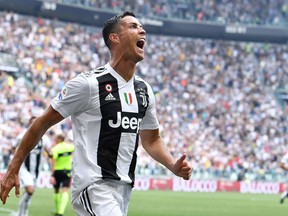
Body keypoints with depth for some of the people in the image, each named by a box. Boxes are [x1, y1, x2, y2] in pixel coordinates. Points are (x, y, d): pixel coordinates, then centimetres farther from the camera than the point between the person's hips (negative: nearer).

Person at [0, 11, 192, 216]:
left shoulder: (144, 90, 12)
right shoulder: (89, 83, -9)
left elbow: (151, 139, 24)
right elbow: (43, 123, -3)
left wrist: (173, 165, 4)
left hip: (124, 190, 8)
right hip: (94, 188, -8)